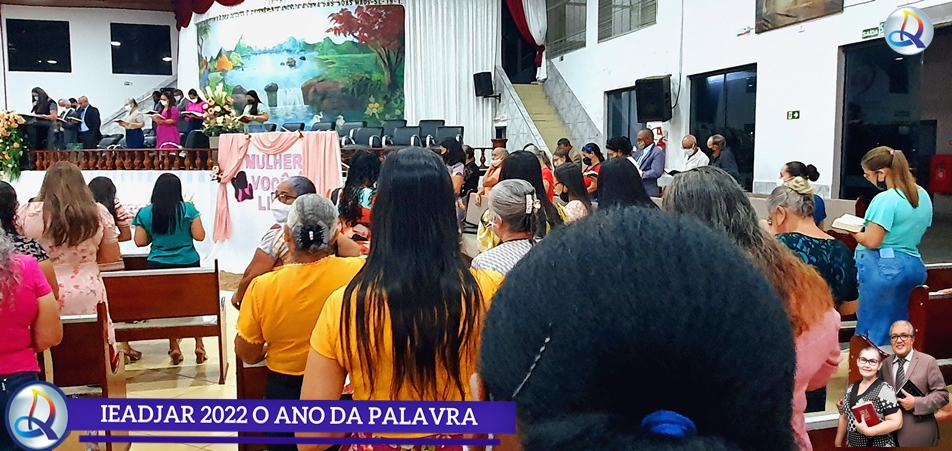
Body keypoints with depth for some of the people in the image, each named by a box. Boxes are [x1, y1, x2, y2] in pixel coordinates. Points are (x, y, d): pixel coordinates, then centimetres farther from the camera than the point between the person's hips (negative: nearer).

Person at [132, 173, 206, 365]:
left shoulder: (145, 213, -3)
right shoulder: (188, 209, -7)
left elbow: (140, 241, -2)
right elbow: (199, 236, -6)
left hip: (158, 266, 1)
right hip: (188, 264, -1)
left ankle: (174, 347, 16)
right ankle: (199, 345, 15)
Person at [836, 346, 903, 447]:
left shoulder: (885, 389, -14)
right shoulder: (851, 388, 5)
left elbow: (896, 422, -19)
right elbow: (844, 417, 13)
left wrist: (867, 431, -24)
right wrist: (838, 443, 13)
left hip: (878, 445, -6)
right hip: (852, 444, 6)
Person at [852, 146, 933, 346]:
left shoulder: (885, 199, -18)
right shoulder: (923, 196, 10)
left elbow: (872, 241, -19)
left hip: (882, 267, -9)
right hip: (913, 265, 9)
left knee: (873, 328, 1)